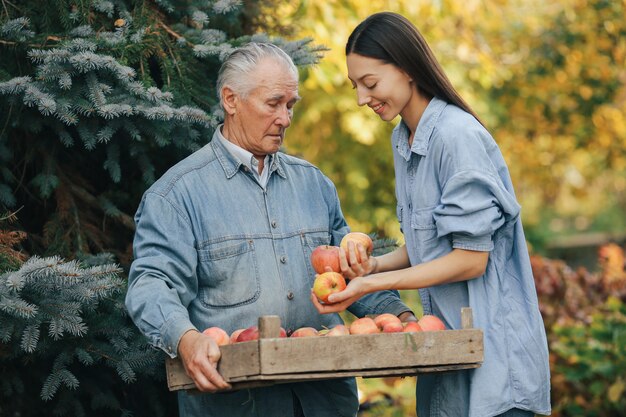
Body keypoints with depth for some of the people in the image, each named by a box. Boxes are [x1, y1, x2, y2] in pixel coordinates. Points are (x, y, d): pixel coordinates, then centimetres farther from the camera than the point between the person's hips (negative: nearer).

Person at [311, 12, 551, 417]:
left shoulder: (459, 136, -17)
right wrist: (375, 264, -5)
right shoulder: (403, 140, 10)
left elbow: (471, 259, -18)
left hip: (492, 348, -8)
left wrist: (372, 284, -18)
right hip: (446, 345, 8)